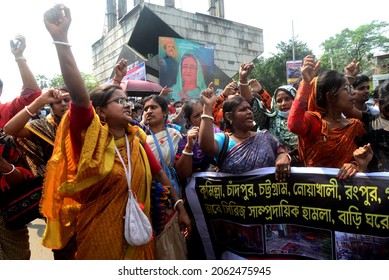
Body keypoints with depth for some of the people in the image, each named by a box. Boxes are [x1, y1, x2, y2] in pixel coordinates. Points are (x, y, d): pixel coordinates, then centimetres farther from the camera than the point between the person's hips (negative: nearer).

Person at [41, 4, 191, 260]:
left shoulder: (137, 139, -3)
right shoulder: (91, 137, -15)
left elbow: (160, 174, 3)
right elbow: (79, 96, -31)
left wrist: (180, 207, 4)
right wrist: (61, 39, -40)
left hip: (137, 231, 4)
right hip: (99, 235, -4)